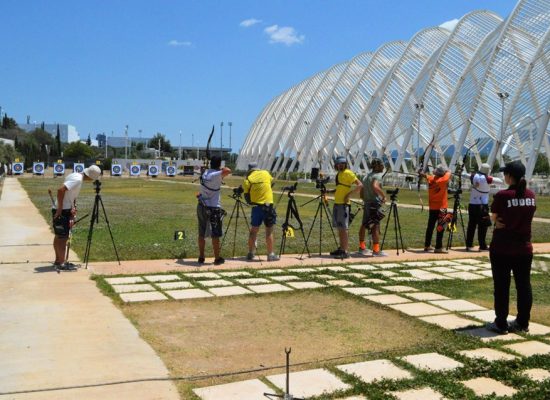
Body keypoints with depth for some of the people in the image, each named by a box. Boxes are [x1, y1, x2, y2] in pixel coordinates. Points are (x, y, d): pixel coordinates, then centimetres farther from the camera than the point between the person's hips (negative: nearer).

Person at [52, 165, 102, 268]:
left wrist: (73, 207, 0)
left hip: (66, 210, 10)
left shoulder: (76, 176, 9)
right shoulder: (77, 180, -20)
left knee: (59, 237, 17)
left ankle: (58, 261, 27)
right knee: (63, 237, -3)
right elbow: (61, 190, -30)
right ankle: (61, 263, 4)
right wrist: (60, 208, -23)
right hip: (61, 211, -10)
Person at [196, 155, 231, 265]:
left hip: (201, 207, 7)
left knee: (202, 234, 13)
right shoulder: (215, 175, -17)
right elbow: (228, 171, -31)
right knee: (215, 235, 2)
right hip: (213, 208, -7)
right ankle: (217, 258, 7)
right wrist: (222, 169, -11)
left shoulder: (205, 173, 6)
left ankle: (201, 257, 19)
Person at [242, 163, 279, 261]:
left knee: (253, 231, 12)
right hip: (268, 206, 0)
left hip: (256, 207, 0)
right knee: (269, 231, 5)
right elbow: (272, 183, 22)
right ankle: (270, 254, 7)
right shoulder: (265, 173, 4)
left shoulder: (247, 180, 0)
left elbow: (247, 197, 0)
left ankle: (250, 253, 15)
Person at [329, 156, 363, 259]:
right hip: (337, 203, 9)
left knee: (344, 228, -9)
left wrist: (349, 194, -19)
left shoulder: (348, 173, -9)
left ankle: (345, 251, -8)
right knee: (339, 227, 11)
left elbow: (360, 185, -14)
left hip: (343, 204, -9)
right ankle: (341, 249, 18)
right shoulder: (339, 174, 17)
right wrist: (330, 191, 12)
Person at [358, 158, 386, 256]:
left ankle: (362, 247, 24)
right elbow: (375, 186, -29)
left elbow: (361, 194, 17)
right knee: (376, 226, -8)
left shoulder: (366, 177, 17)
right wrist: (384, 195, -19)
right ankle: (376, 250, -8)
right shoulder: (378, 176, -8)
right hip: (375, 204, -9)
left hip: (366, 203, 9)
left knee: (364, 225, 15)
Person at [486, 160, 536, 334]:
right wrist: (508, 221, 1)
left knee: (502, 286, 4)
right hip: (524, 248, 5)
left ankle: (501, 324, 9)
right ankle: (522, 323, 20)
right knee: (524, 285, 12)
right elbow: (524, 216, 8)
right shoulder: (531, 195, 1)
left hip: (502, 248, -5)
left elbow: (494, 218, -3)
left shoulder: (503, 195, -15)